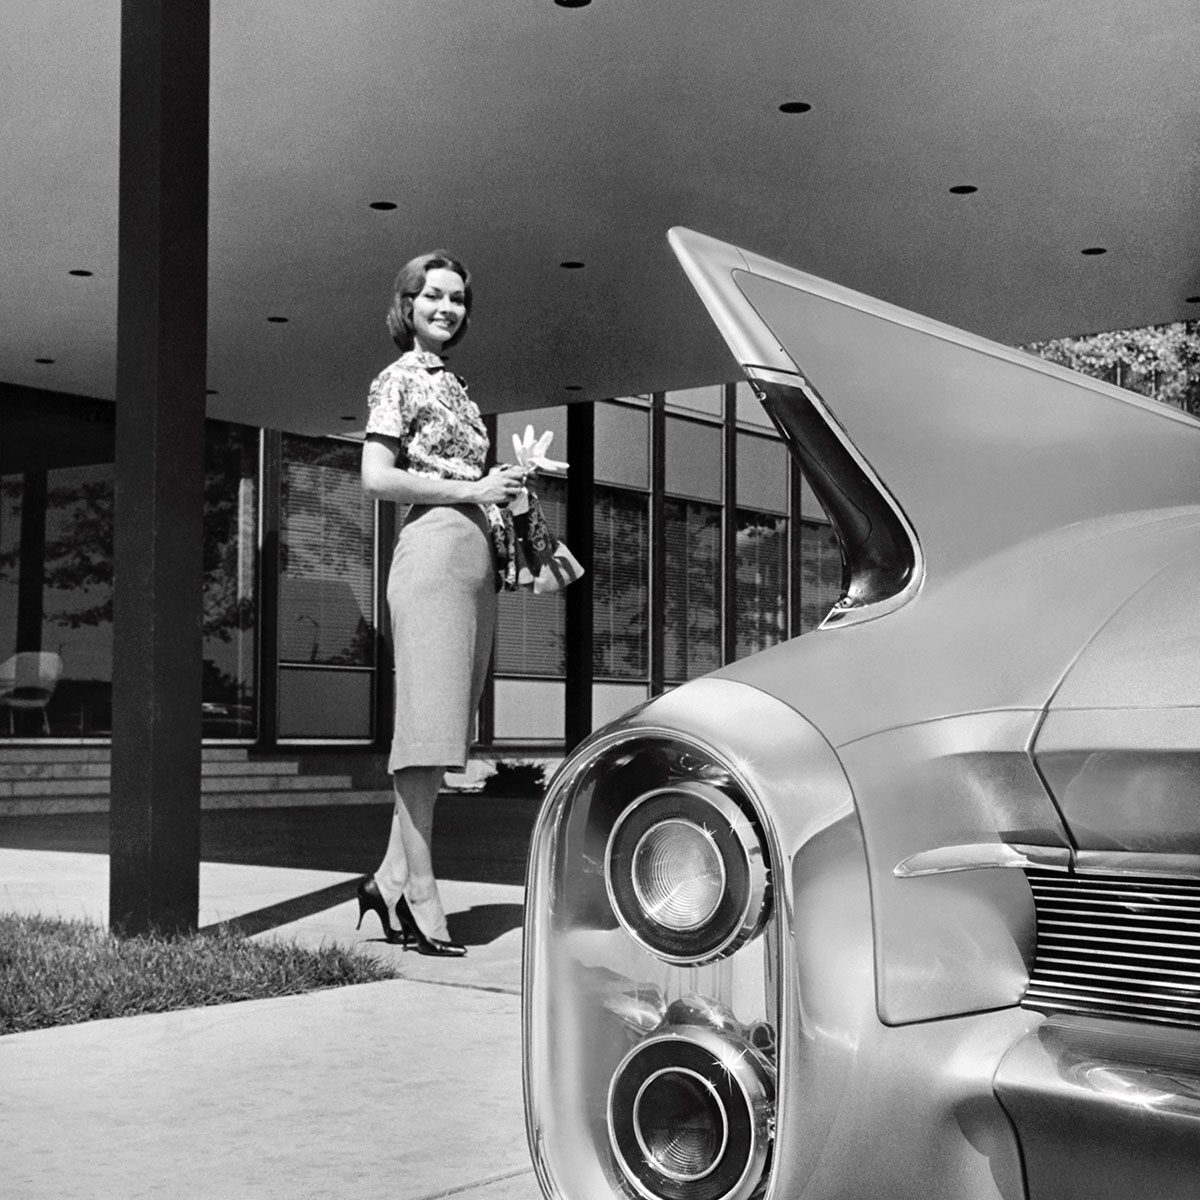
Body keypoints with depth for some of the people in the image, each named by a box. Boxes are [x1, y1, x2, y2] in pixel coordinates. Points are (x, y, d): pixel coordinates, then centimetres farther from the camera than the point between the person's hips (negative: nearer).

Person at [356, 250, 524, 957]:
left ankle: (393, 878, 10)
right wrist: (473, 489, -12)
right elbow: (377, 477, -10)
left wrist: (503, 491, 7)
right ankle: (419, 889, -9)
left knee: (442, 728, 6)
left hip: (476, 556, 8)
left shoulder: (456, 387, 24)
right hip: (434, 549, -8)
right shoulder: (400, 377, 0)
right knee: (428, 721, -10)